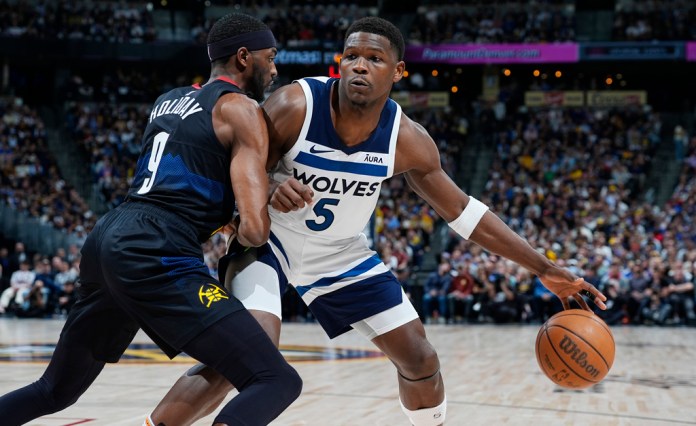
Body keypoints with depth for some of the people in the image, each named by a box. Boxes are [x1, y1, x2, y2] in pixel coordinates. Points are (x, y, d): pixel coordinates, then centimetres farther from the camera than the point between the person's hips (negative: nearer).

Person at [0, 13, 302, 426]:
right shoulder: (242, 110, 1)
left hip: (109, 238, 9)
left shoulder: (168, 101, 25)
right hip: (155, 256, -9)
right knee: (277, 380, -12)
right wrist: (240, 233, 13)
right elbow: (255, 228, -10)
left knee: (55, 391, 27)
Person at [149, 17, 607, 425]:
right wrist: (268, 191, -45)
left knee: (420, 359, 6)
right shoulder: (294, 105, -27)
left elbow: (463, 211, -5)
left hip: (342, 253, 5)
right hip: (269, 240, -4)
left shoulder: (407, 140, -17)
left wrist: (545, 268, -5)